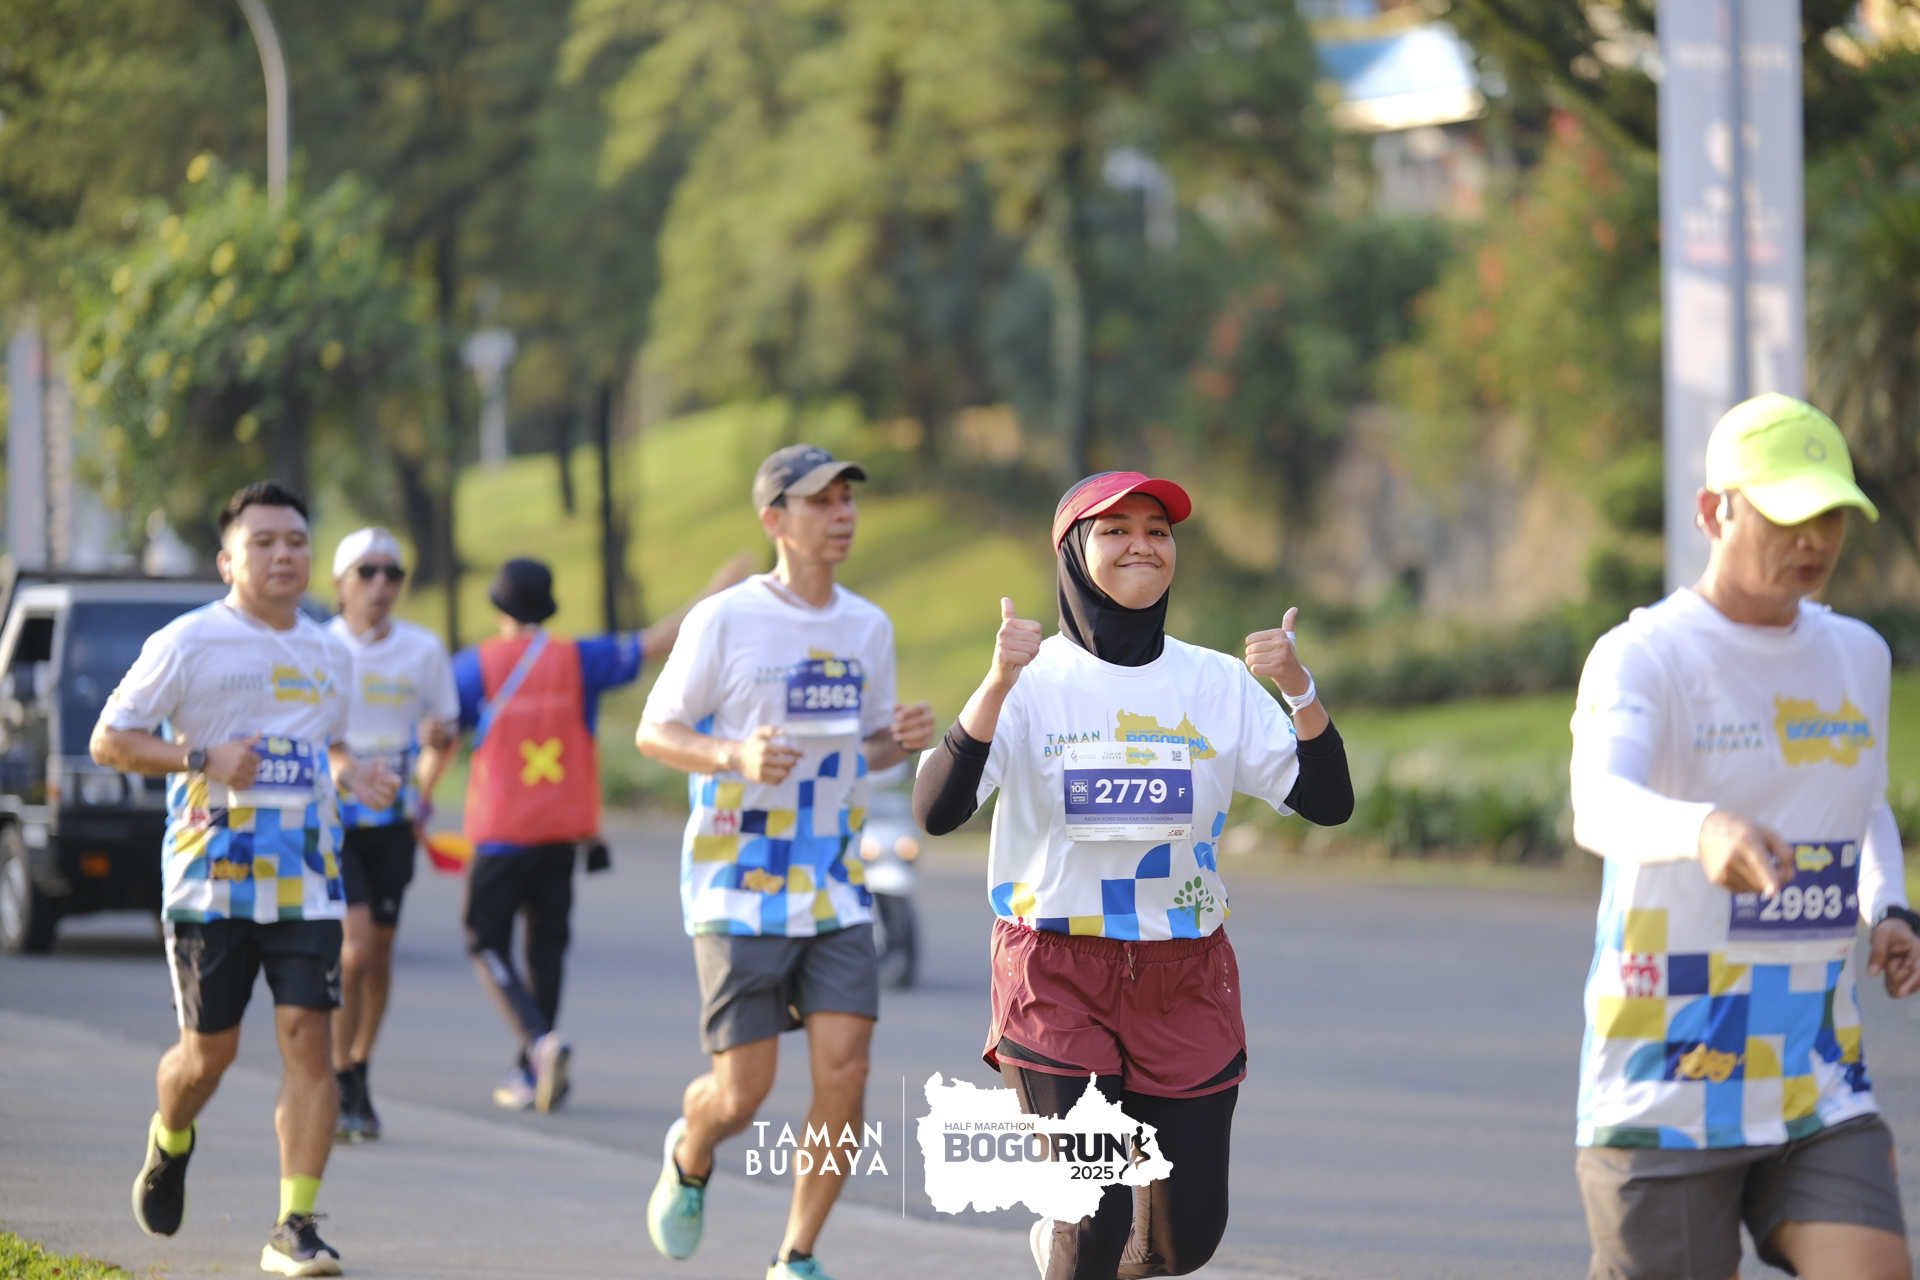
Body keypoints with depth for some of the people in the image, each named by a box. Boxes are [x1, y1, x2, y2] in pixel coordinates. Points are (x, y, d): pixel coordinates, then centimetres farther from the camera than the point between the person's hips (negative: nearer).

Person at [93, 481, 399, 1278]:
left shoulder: (329, 655, 13)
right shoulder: (187, 645, -3)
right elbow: (108, 740, -2)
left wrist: (352, 777, 5)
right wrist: (202, 758, -16)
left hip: (305, 879, 3)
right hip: (210, 879, -3)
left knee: (308, 1039, -9)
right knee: (210, 1050, 3)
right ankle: (170, 1144, 38)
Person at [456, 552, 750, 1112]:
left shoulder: (475, 665, -5)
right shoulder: (579, 660, 1)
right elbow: (655, 642, 4)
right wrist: (717, 591, 12)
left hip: (501, 833, -3)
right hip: (563, 831, 3)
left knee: (488, 945, 3)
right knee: (547, 945, 10)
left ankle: (541, 1041, -19)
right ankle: (531, 1075, 10)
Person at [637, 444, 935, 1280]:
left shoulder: (868, 628, 8)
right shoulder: (725, 621, -7)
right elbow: (654, 732, -3)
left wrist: (903, 739, -4)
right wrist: (736, 756, -22)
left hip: (836, 896, 4)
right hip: (739, 894, -4)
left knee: (843, 1076, -9)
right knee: (742, 1094, -3)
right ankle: (689, 1156, 33)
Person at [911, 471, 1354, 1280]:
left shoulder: (1218, 684, 4)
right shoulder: (1034, 682, -5)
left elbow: (1327, 803, -3)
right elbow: (936, 811, -18)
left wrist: (1298, 688, -18)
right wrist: (997, 685, -29)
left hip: (1185, 978, 3)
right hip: (1058, 972, -3)